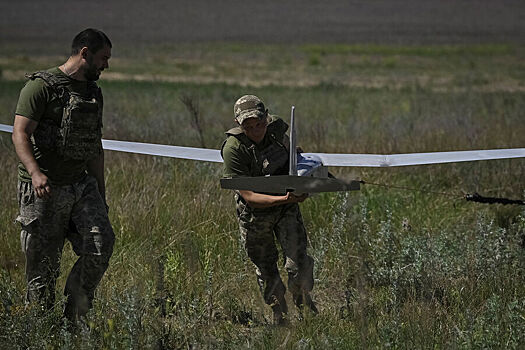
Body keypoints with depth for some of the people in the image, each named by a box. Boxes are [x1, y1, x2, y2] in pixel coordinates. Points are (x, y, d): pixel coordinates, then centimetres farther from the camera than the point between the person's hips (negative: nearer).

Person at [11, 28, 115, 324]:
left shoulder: (94, 92, 16)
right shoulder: (42, 86, -7)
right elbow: (20, 134, -16)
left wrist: (101, 196, 23)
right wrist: (35, 172, -33)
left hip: (81, 185, 6)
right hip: (43, 189, -6)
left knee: (102, 243, -12)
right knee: (44, 265, -2)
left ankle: (76, 314, 3)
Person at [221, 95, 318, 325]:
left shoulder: (277, 127, -14)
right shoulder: (233, 148, -28)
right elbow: (249, 196, -31)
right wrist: (285, 199, -42)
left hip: (287, 208, 2)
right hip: (255, 213, -2)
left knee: (298, 261, -9)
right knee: (265, 269, 11)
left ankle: (303, 299, 19)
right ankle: (279, 313, 32)